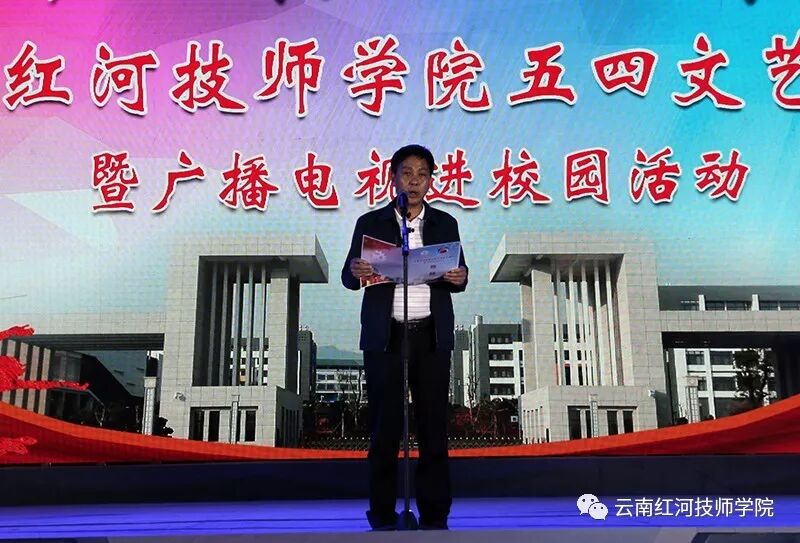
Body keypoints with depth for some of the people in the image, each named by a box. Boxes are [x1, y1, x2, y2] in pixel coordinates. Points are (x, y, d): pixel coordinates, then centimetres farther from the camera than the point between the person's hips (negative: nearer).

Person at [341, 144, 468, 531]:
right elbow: (349, 278, 4)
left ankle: (434, 515, 11)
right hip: (384, 336, -1)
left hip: (431, 336, 1)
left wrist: (459, 277, -13)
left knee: (433, 425, 2)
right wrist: (355, 271, -19)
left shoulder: (445, 224, 11)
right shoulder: (370, 223, 7)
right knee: (385, 426, 1)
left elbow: (457, 279, 10)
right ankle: (383, 516, 11)